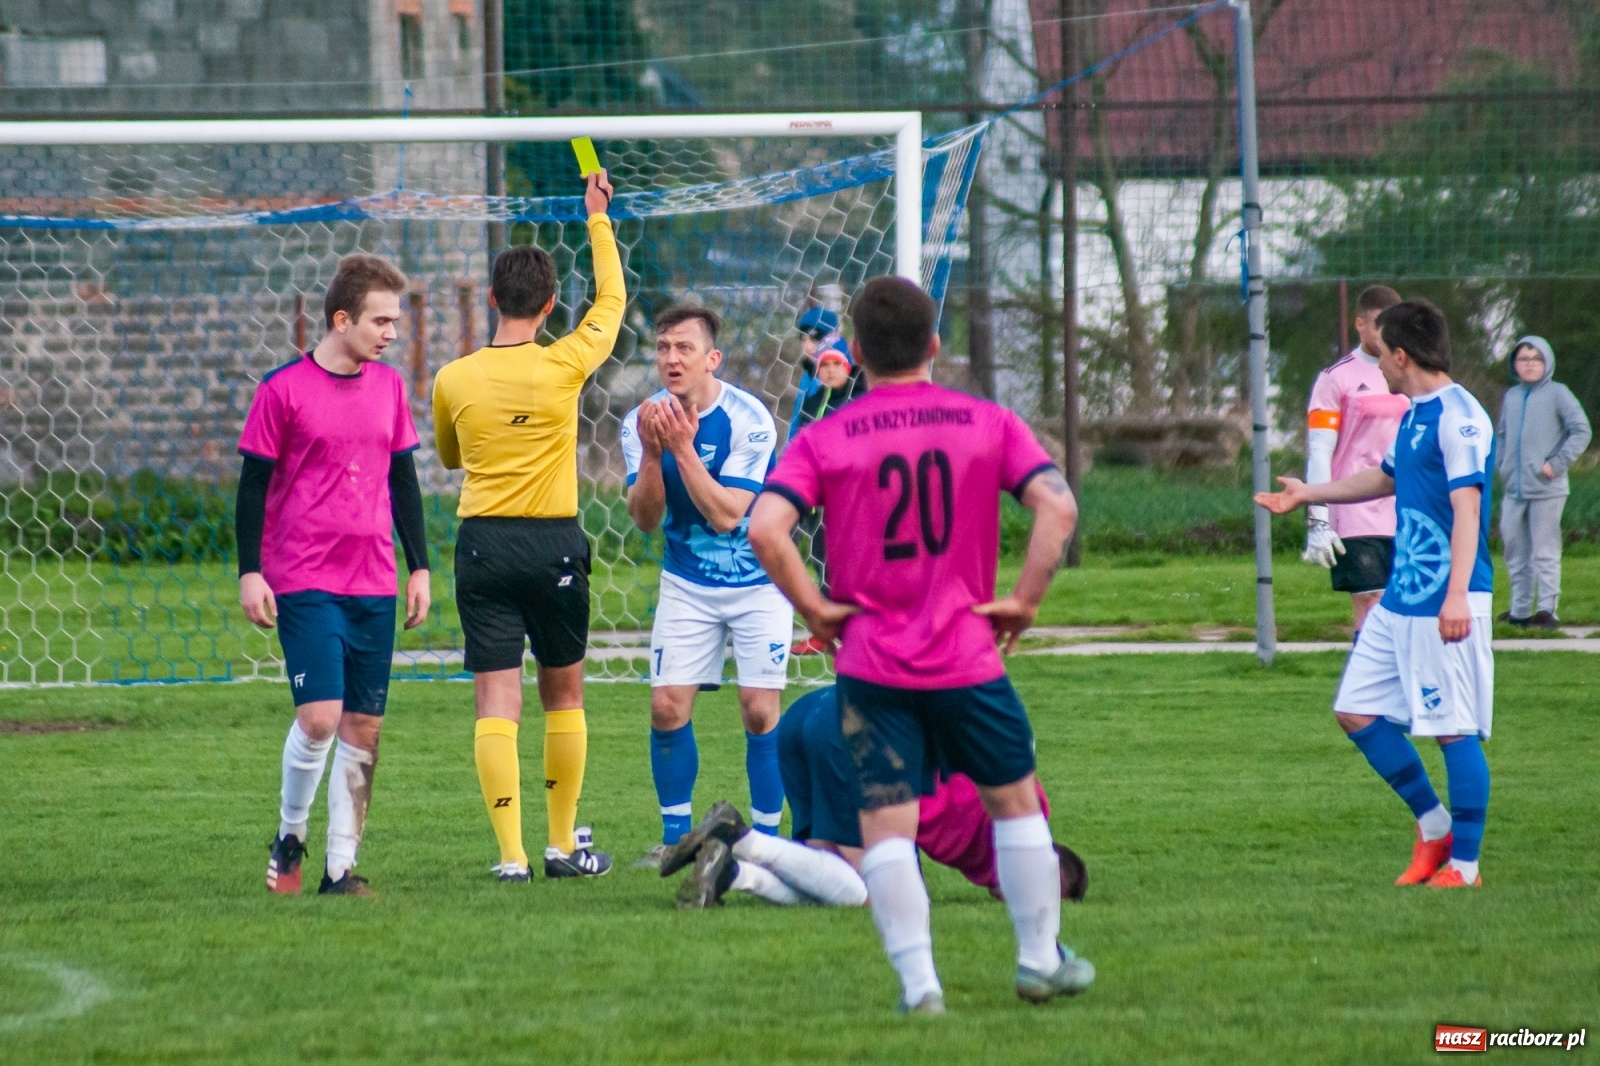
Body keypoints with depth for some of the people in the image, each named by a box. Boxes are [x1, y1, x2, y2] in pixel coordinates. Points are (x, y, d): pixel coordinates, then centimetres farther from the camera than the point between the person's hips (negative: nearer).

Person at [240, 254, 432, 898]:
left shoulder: (389, 387, 10)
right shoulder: (284, 388, -5)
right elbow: (253, 484, -2)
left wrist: (419, 566, 14)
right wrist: (250, 572, -7)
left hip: (374, 586, 5)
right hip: (304, 582, -5)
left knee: (364, 728, 2)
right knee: (320, 716, -15)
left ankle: (341, 867, 8)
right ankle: (289, 835, 8)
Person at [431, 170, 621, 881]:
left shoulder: (452, 380, -2)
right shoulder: (564, 367, -6)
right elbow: (612, 298, 12)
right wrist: (598, 218, 22)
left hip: (482, 544, 1)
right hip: (555, 543, -1)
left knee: (496, 704, -3)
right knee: (564, 695, 15)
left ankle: (511, 855, -11)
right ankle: (563, 844, 20)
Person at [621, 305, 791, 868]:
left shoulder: (748, 420, -20)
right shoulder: (643, 421, -8)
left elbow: (725, 515, -25)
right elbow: (645, 518, -12)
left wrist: (682, 448, -32)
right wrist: (651, 453, -28)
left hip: (757, 582, -3)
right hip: (687, 583, 3)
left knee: (760, 711, -8)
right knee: (667, 707, -5)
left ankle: (766, 838, 4)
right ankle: (676, 836, 9)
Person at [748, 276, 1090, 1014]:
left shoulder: (824, 440, -2)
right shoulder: (987, 424, 1)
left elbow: (765, 530, -15)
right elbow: (1057, 507, -11)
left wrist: (814, 607, -4)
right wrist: (1025, 600, -3)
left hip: (871, 666, -1)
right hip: (967, 659, 1)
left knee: (885, 826, 1)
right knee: (1014, 802, 19)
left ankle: (917, 981, -8)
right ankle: (1041, 960, 26)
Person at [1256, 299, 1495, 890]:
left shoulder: (1459, 417, -14)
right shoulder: (1416, 415, 16)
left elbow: (1467, 508, -23)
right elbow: (1386, 478, 35)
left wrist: (1457, 594, -32)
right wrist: (1308, 494, 44)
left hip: (1446, 607, -10)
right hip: (1400, 599, 10)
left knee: (1455, 730, -5)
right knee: (1356, 710, 10)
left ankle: (1464, 864, 2)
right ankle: (1434, 826, 20)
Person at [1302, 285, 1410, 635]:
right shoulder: (1336, 379, -2)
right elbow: (1318, 452, -6)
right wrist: (1318, 522, -13)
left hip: (1407, 524, 5)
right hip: (1357, 522, -5)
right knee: (1371, 615, -10)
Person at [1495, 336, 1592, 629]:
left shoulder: (1557, 394, -4)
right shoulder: (1511, 397, 11)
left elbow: (1581, 431, -8)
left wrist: (1557, 464, -12)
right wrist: (1503, 466, 6)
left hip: (1546, 490, -6)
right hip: (1514, 490, 6)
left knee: (1545, 552, -4)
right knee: (1515, 552, 11)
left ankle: (1547, 608, -1)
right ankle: (1520, 610, 19)